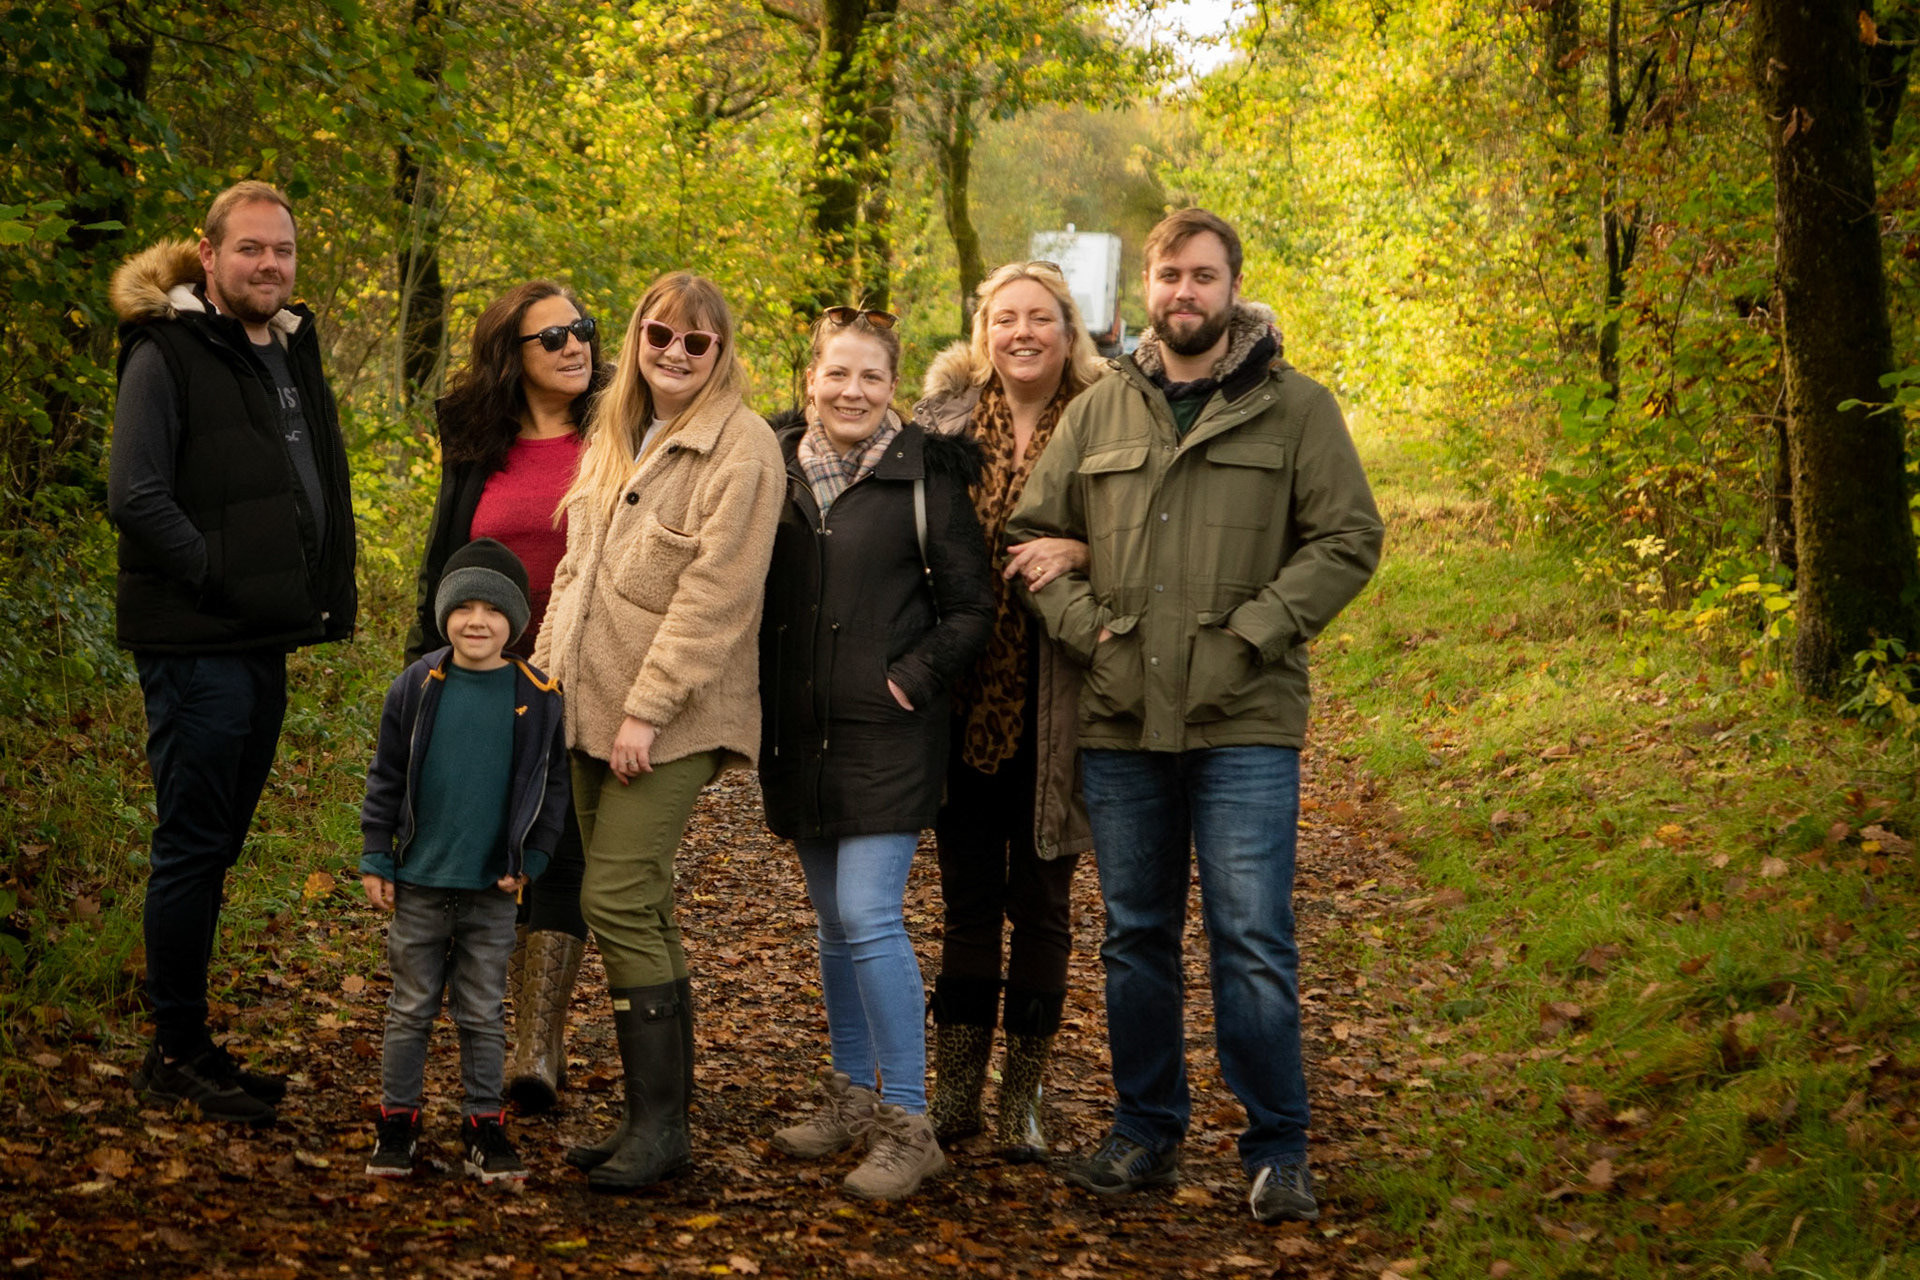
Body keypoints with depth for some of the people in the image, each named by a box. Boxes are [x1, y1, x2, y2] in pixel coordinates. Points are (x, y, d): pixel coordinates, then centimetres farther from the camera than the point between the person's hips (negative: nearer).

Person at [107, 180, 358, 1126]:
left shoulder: (292, 350, 15)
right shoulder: (167, 354, -9)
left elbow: (318, 487, 25)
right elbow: (136, 497, -16)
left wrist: (323, 593, 12)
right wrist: (218, 578, -17)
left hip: (263, 640, 8)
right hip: (196, 645, -8)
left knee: (214, 845, 14)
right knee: (193, 847, -4)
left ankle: (188, 1043, 22)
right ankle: (176, 1053, 6)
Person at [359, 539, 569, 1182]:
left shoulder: (538, 699, -3)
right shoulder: (417, 687, -2)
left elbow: (552, 786, 5)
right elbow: (385, 778, 4)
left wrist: (530, 859, -1)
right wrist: (375, 858, 1)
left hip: (492, 890, 0)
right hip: (420, 883, 0)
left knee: (483, 1015, 9)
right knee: (411, 1008, 9)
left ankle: (485, 1127, 18)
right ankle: (396, 1121, 18)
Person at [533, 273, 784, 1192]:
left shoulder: (741, 448, -10)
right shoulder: (615, 435, 16)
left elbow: (714, 597, -16)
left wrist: (647, 709, -18)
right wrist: (545, 666, 14)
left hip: (672, 718, -7)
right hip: (592, 706, 8)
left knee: (617, 900, -12)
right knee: (642, 911, 9)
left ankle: (661, 1124, -5)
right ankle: (654, 1114, 15)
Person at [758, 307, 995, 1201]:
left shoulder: (923, 479, -6)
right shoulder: (776, 466, 6)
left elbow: (972, 607, -2)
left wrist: (913, 679, -10)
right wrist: (757, 689, 8)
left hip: (885, 733, -5)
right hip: (798, 732, 5)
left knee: (868, 916, -12)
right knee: (832, 920, 14)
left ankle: (909, 1124, -5)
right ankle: (853, 1095, 27)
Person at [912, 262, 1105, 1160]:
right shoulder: (942, 421, 4)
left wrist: (1078, 551, -22)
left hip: (1053, 706, -2)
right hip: (964, 703, 2)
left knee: (1041, 904, 6)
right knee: (967, 900, 10)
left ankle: (1022, 1100, 17)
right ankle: (954, 1092, 20)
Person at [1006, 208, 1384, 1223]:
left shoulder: (1295, 408, 2)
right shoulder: (1099, 413, 11)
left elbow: (1348, 540, -2)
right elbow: (1033, 531, 14)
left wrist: (1254, 628, -12)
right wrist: (1083, 622, -2)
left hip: (1244, 722, -4)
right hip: (1121, 720, 4)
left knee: (1252, 941, -6)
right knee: (1135, 937, 12)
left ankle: (1276, 1149, 5)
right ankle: (1145, 1131, 24)